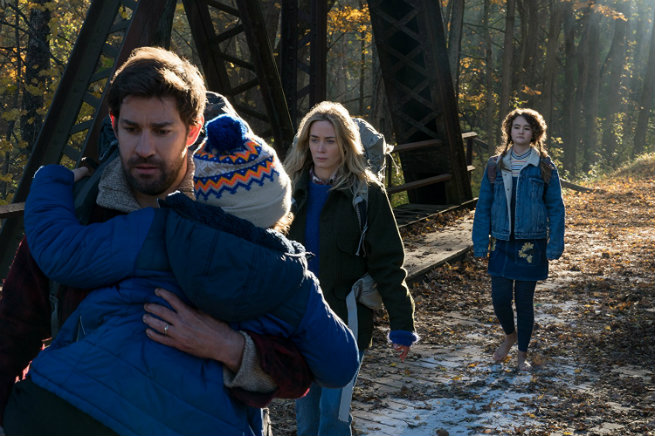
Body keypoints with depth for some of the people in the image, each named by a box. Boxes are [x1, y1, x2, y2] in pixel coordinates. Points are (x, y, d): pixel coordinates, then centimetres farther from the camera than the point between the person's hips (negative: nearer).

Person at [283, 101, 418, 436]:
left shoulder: (366, 192, -7)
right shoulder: (294, 189, 4)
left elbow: (387, 263, -9)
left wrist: (402, 324, -13)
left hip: (346, 319, -4)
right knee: (305, 408, 12)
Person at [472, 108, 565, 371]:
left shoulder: (544, 167, -1)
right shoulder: (495, 166, 4)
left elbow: (555, 208, 1)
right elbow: (483, 206, 7)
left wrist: (555, 244, -6)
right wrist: (480, 243, 2)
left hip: (531, 243, -2)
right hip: (502, 242, 2)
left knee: (524, 300, 4)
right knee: (500, 298, 0)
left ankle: (523, 354, 23)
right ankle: (510, 335, 32)